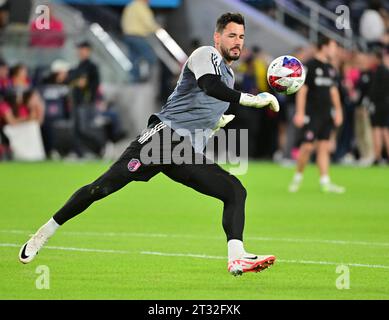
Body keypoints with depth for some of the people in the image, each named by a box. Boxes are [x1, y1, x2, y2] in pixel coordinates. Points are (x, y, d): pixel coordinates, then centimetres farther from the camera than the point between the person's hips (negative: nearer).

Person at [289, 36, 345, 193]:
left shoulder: (330, 68, 13)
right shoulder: (310, 66, -9)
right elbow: (302, 90, -12)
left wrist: (338, 110, 17)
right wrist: (300, 113, -16)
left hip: (326, 114, 7)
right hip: (312, 114, -7)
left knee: (324, 147, 5)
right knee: (308, 146, -8)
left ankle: (325, 182, 4)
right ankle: (297, 177, 8)